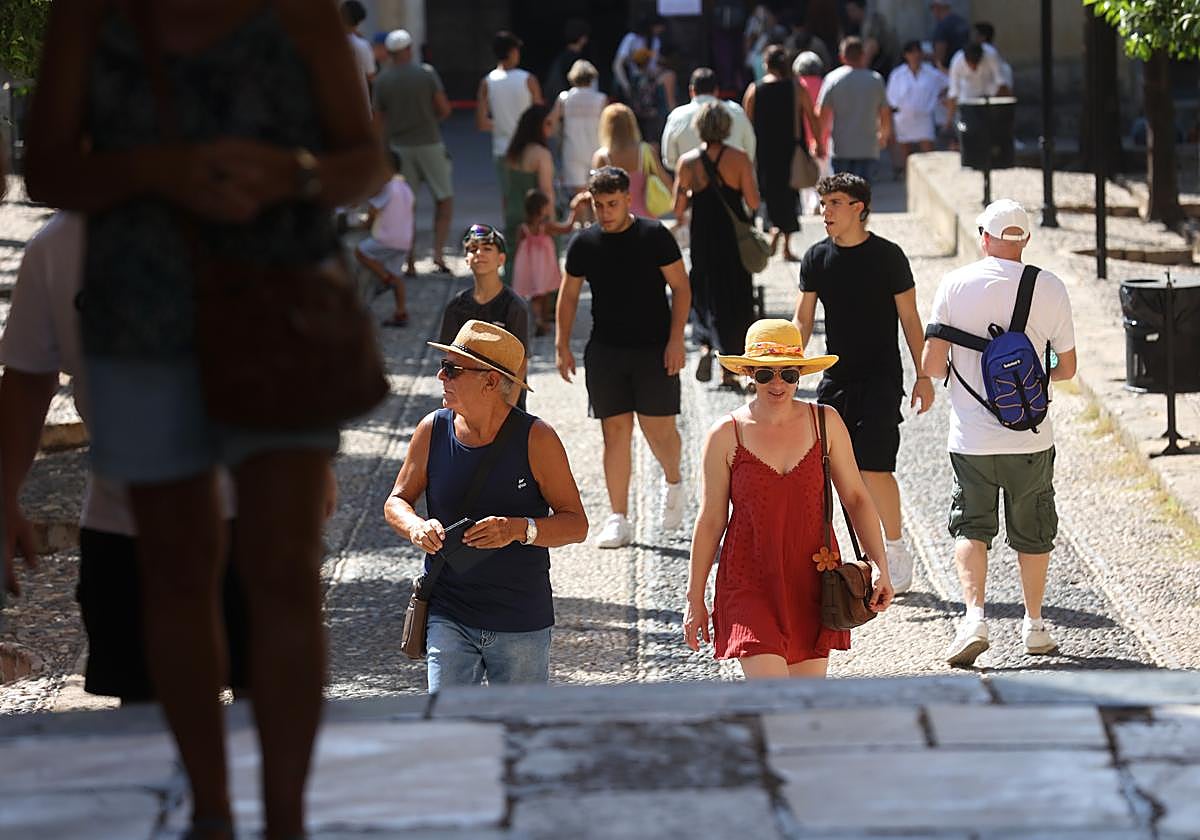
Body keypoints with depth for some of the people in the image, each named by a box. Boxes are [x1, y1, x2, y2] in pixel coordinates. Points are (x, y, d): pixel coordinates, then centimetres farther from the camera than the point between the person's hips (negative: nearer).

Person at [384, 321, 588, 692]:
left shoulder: (536, 438, -9)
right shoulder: (432, 430, -1)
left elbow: (576, 524, -7)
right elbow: (396, 501, 11)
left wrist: (519, 529, -27)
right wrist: (416, 527, -14)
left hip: (522, 622, -1)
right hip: (449, 615, 1)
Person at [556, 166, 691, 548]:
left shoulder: (654, 236, -5)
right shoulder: (583, 244, 4)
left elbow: (680, 288, -2)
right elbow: (568, 295, 13)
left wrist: (675, 339, -10)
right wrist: (562, 345, 7)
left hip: (654, 348, -2)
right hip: (605, 351, 2)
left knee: (659, 428, -4)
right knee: (615, 431, 1)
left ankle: (673, 482, 29)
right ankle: (618, 520, 5)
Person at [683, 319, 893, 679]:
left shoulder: (826, 423, 2)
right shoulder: (726, 435, -4)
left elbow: (855, 497, 8)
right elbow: (710, 521, 2)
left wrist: (881, 566, -1)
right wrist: (695, 599, 5)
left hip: (812, 584, 3)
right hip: (750, 586, -3)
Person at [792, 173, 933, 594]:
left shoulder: (887, 256, -6)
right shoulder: (816, 258, 5)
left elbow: (910, 319, -2)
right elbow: (803, 320, 10)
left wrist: (923, 376, -3)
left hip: (880, 378, -5)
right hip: (836, 378, 5)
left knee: (874, 466, -13)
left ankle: (896, 550, 2)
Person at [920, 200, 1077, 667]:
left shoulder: (956, 284, -6)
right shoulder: (1050, 289, -4)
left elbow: (931, 366, -5)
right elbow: (1066, 368, 4)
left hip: (971, 438, -1)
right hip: (1031, 439, 1)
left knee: (970, 525, 11)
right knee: (1032, 532, 17)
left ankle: (974, 614, -9)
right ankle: (1034, 626, 26)